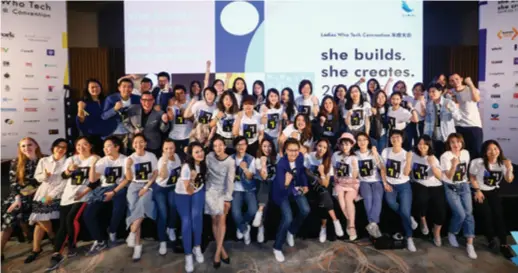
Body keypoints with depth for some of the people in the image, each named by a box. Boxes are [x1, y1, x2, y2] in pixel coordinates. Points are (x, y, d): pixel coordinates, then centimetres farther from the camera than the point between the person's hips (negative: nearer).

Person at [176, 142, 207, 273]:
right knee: (186, 221, -15)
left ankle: (197, 247, -2)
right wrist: (191, 179, -36)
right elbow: (189, 191, -24)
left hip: (198, 191, 3)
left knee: (197, 216, -21)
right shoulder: (186, 167, -29)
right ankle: (188, 255, -2)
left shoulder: (203, 163, -13)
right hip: (182, 194, -3)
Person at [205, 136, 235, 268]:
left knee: (222, 219, -12)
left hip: (224, 192, -1)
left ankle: (217, 252, -6)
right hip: (211, 190, 1)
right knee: (215, 219, -4)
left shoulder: (230, 161, -8)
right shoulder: (209, 156, -3)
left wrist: (228, 199, -13)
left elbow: (230, 180, -10)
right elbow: (206, 172, 4)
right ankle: (221, 249, 7)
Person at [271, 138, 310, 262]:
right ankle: (277, 248, 6)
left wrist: (305, 185, -2)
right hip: (282, 191, -5)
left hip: (296, 186, 6)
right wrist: (286, 183, -52)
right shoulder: (281, 164, -32)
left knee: (305, 210, -10)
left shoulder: (300, 157, -15)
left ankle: (291, 231, 21)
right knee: (288, 218, -17)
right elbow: (282, 187, -31)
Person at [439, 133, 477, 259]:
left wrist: (465, 181, 14)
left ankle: (470, 244, 2)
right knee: (461, 214, -13)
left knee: (469, 213, -6)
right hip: (450, 188, -4)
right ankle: (451, 233, 15)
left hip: (464, 186, 4)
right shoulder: (445, 156, -15)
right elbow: (449, 177, -20)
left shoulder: (466, 153, 1)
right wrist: (454, 165, -36)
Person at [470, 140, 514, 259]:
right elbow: (472, 177, -3)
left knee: (499, 214, -14)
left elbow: (509, 180, -7)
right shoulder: (478, 162, -13)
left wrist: (509, 169, -24)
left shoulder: (502, 163, -2)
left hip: (493, 191, 3)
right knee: (486, 213, -21)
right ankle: (492, 239, -1)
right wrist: (477, 190, -12)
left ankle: (503, 243, -5)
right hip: (480, 191, -3)